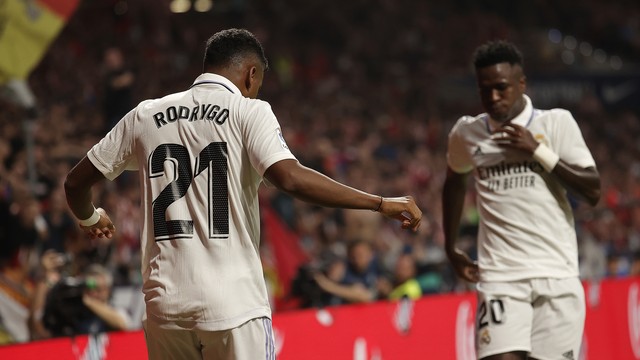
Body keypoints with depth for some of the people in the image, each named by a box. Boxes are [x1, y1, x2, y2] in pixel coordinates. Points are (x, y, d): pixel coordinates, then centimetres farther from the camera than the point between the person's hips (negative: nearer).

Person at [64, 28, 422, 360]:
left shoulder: (146, 116, 12)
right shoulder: (248, 111, -1)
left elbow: (76, 182, 18)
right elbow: (291, 178, -18)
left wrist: (90, 218, 41)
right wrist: (381, 203, -14)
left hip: (165, 304, 4)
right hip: (233, 304, -4)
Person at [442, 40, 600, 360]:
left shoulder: (557, 123, 1)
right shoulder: (466, 133, 8)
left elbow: (592, 192, -4)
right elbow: (455, 182, 29)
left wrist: (538, 151, -11)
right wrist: (451, 248, 26)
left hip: (556, 275, 0)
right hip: (500, 278, 1)